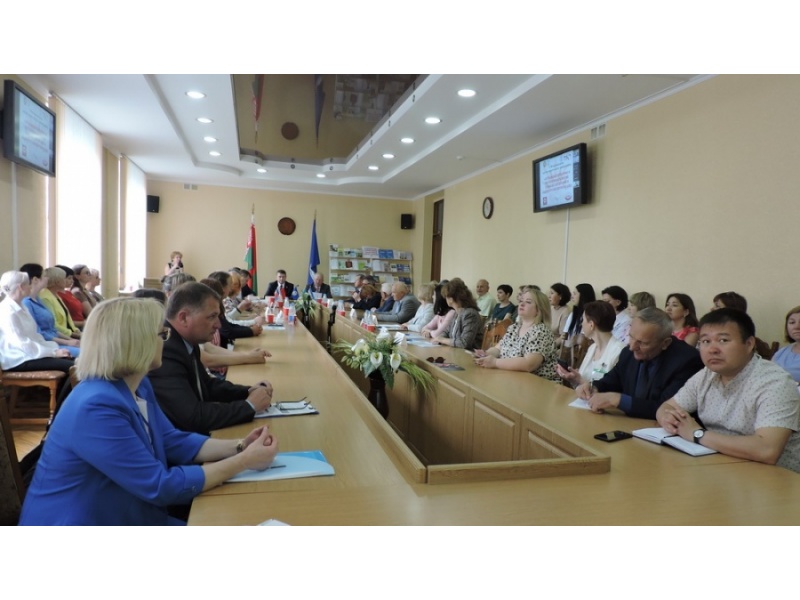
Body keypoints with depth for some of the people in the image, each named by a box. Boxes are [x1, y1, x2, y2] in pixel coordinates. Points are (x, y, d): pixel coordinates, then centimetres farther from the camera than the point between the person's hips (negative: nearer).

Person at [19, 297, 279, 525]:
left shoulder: (138, 386, 1)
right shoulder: (96, 407, -29)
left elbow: (173, 442, 5)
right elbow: (161, 486, -28)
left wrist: (239, 446, -9)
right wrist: (244, 461, -24)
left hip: (125, 518, 8)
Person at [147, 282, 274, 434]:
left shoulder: (187, 343, 1)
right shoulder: (164, 354, -25)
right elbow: (193, 417, -29)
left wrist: (249, 391, -1)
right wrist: (249, 405, -17)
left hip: (193, 436, 8)